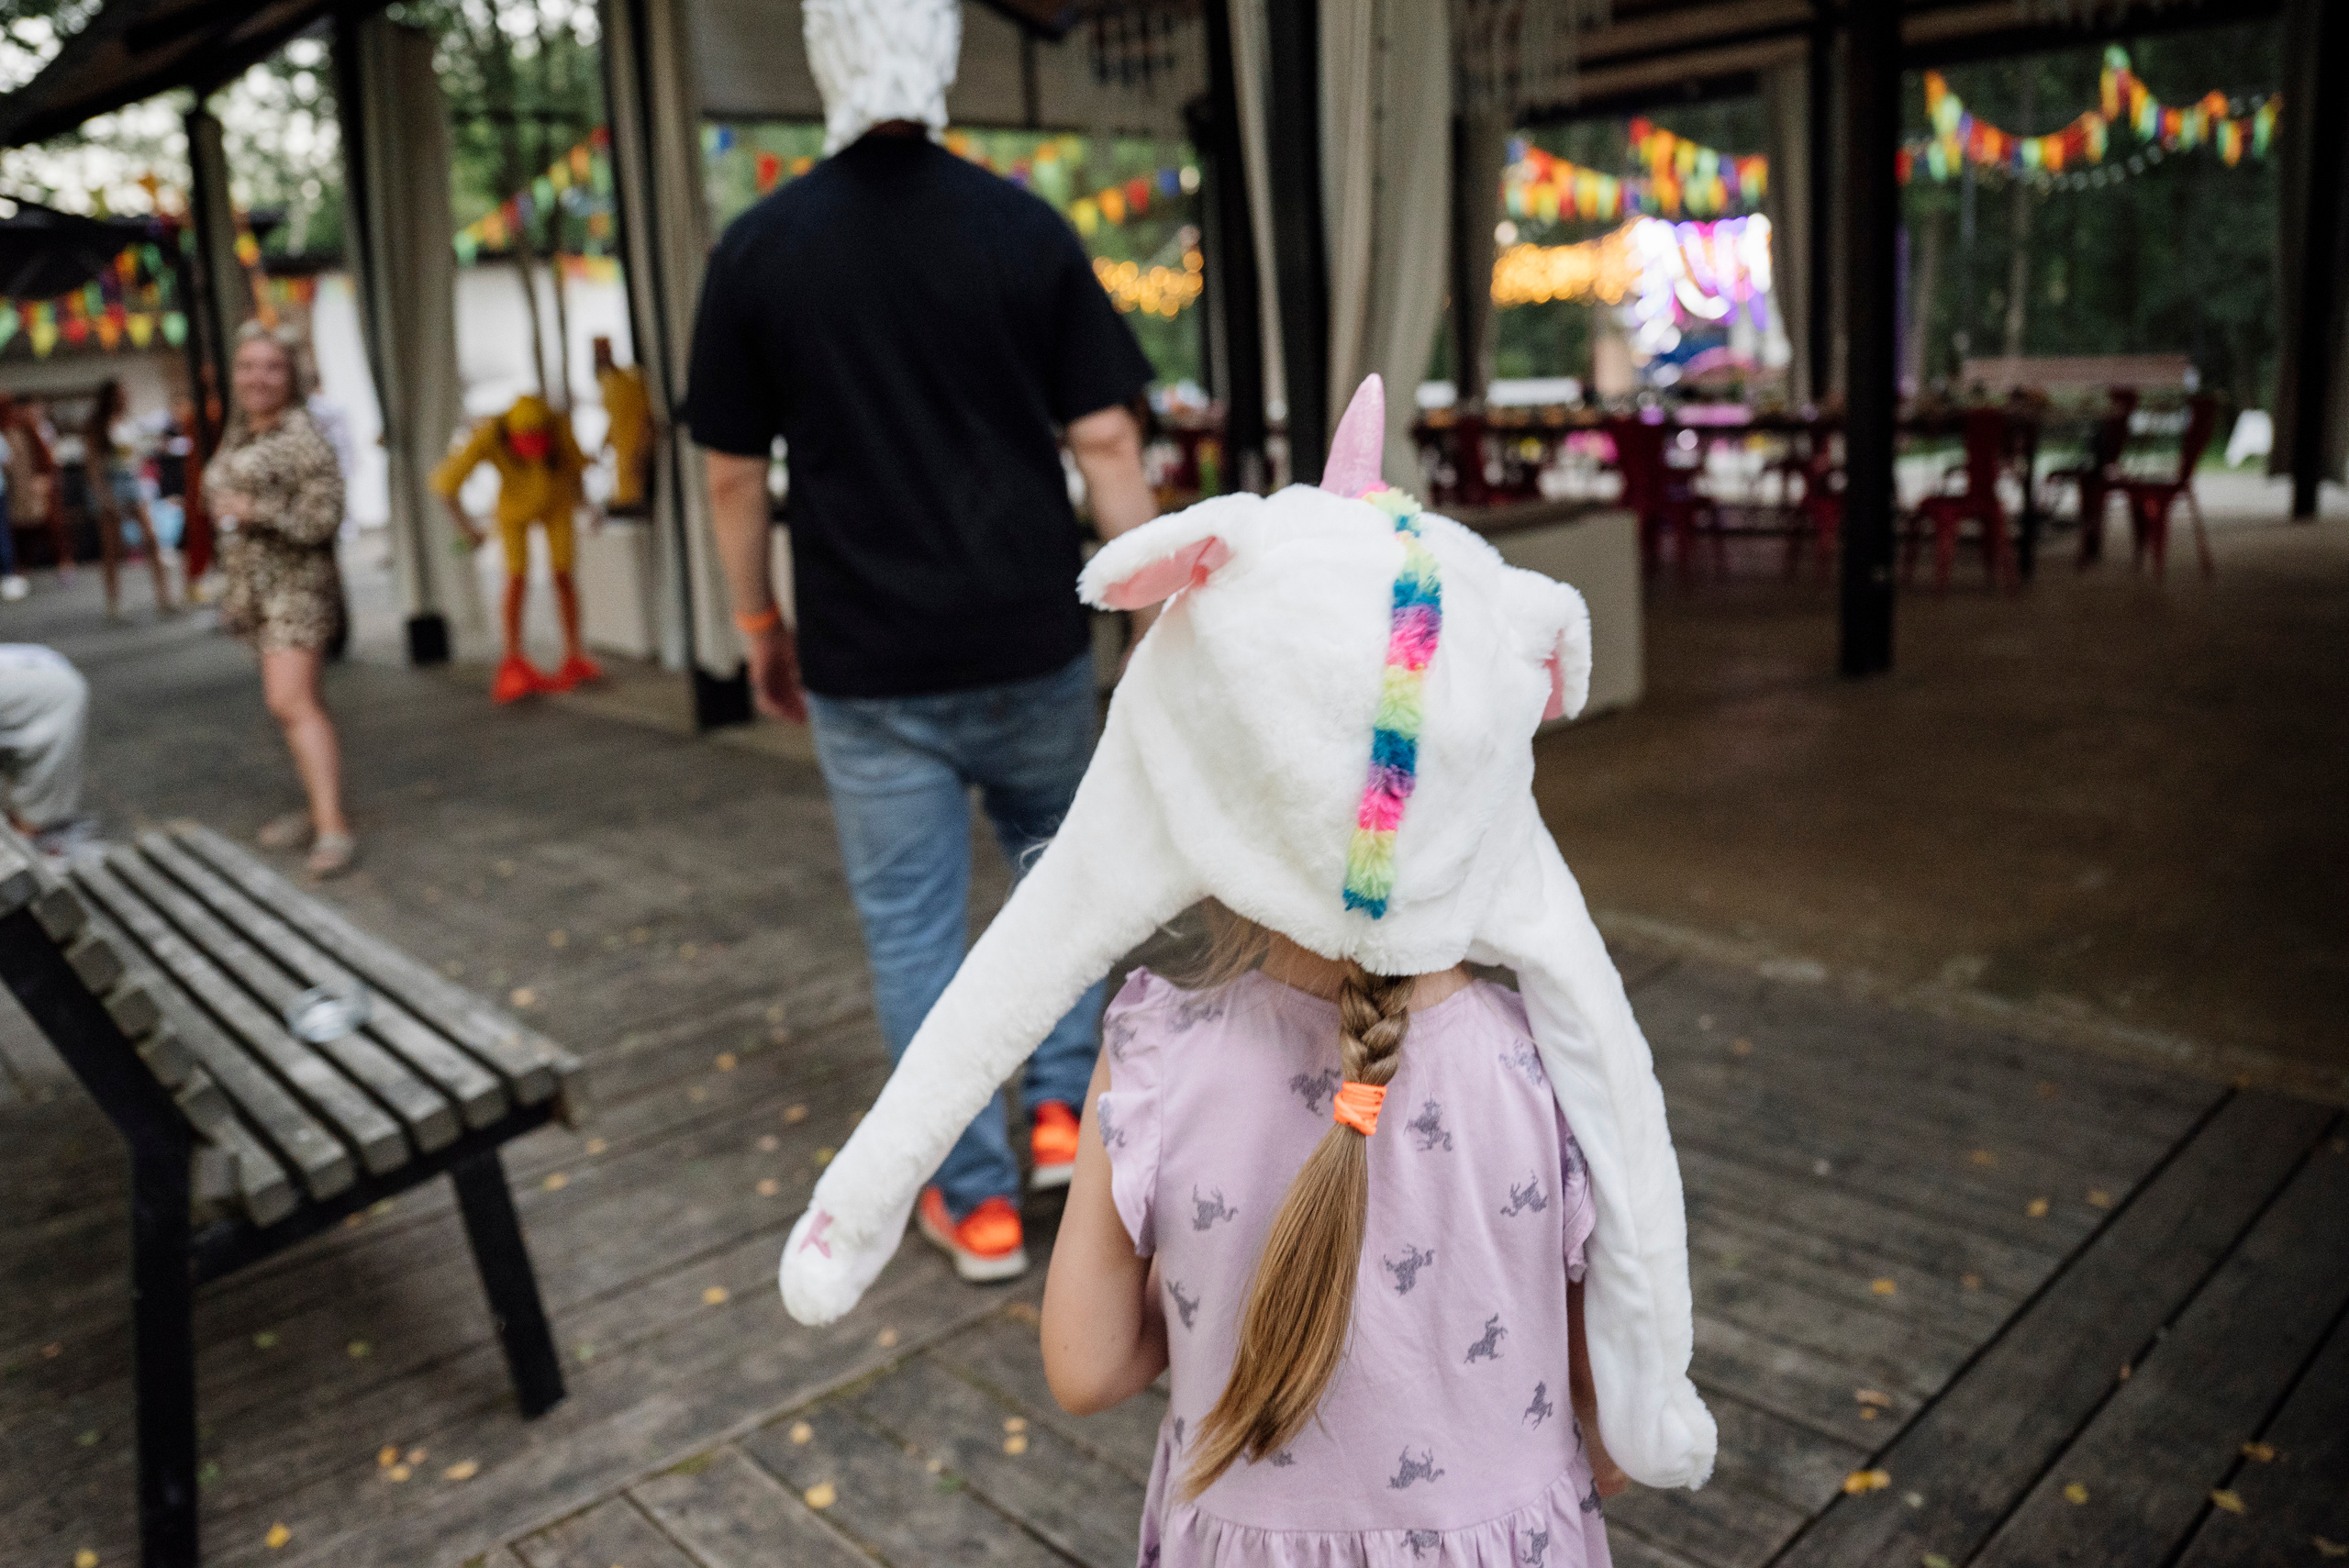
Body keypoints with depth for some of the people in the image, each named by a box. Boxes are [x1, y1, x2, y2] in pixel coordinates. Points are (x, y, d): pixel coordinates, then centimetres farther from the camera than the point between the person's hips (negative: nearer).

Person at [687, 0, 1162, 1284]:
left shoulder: (758, 249, -3)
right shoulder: (1024, 227, -3)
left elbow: (733, 470, 1)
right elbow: (1106, 440, -5)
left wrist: (760, 627, 13)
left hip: (869, 659, -1)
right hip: (1032, 642, 1)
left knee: (911, 925, 9)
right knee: (1058, 858, 25)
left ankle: (976, 1201, 18)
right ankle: (1064, 1110, 24)